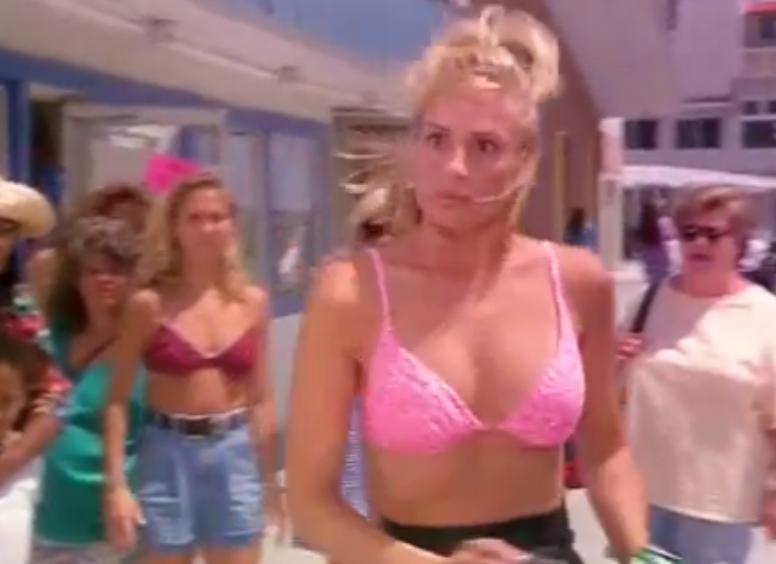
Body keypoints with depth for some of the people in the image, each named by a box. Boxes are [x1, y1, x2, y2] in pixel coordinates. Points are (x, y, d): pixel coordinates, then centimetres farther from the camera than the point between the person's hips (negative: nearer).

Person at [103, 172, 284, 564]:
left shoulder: (253, 302, 3)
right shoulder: (149, 304, -6)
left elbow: (261, 396, 8)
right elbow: (118, 398, -6)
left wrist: (270, 477, 10)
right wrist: (116, 483, -13)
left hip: (234, 451, 2)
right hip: (168, 451, -2)